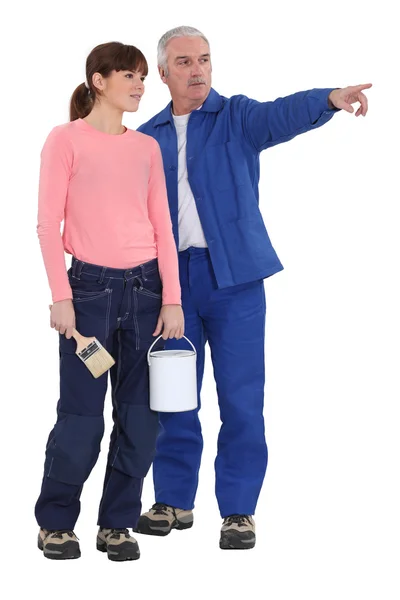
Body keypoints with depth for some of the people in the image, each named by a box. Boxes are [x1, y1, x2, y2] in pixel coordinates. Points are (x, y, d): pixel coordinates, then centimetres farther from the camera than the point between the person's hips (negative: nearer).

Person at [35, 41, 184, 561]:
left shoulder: (147, 148, 11)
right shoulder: (67, 140, -1)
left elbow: (162, 227, 9)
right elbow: (49, 225, -4)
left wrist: (172, 299, 1)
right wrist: (61, 296, -11)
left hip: (145, 286, 4)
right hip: (91, 287, -4)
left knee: (140, 417, 4)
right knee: (82, 418, -2)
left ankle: (117, 525, 17)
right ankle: (55, 523, 16)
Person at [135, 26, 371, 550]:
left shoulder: (237, 117, 2)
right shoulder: (148, 137, 12)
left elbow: (284, 114, -19)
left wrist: (330, 99, -40)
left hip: (233, 274, -3)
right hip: (172, 277, 3)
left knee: (241, 398, -3)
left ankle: (239, 510, 5)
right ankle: (174, 501, 21)